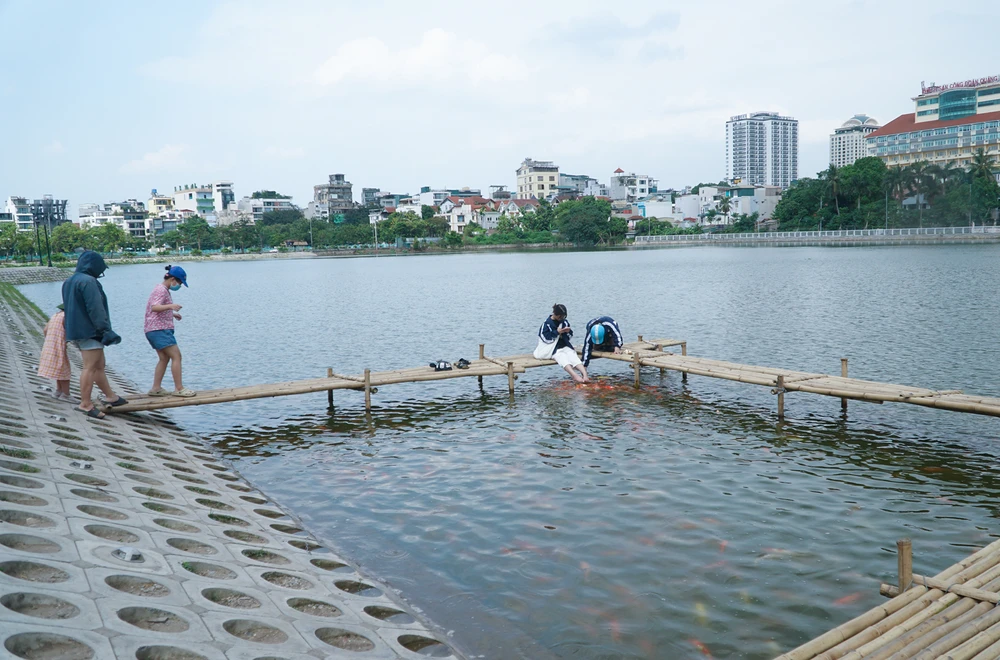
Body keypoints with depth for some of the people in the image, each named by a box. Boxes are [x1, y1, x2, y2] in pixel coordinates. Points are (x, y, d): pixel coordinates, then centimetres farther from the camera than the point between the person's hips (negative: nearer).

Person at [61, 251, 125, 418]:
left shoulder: (69, 282, 17)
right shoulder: (88, 281, -15)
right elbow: (95, 309, -21)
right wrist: (105, 329, -20)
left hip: (75, 330, 10)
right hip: (89, 331, -10)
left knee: (99, 366, 17)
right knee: (90, 368, -7)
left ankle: (110, 396, 25)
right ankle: (85, 404, -5)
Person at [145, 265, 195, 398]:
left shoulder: (162, 289, 20)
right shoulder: (161, 290, -12)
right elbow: (154, 307, -28)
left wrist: (172, 314, 26)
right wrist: (170, 306, -43)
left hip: (155, 329, 11)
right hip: (159, 328, -11)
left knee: (164, 358, 11)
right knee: (176, 356, -11)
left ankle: (156, 388, 10)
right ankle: (179, 389, -11)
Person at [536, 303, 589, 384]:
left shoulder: (564, 322, 10)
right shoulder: (547, 323, -4)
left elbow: (570, 334, 16)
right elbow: (545, 338, -11)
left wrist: (567, 332, -8)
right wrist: (557, 332, -16)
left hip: (564, 346, 4)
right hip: (551, 349, -4)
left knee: (572, 355, -27)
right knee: (561, 357, -33)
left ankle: (584, 375, -46)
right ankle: (575, 376, -55)